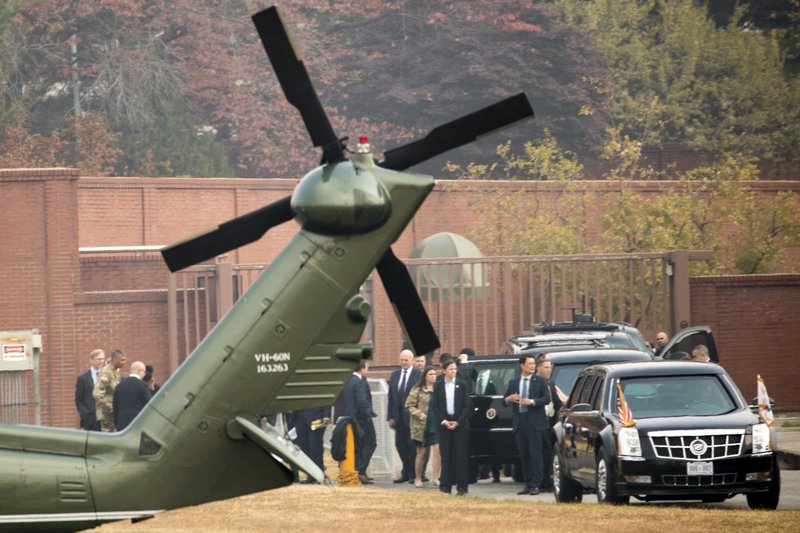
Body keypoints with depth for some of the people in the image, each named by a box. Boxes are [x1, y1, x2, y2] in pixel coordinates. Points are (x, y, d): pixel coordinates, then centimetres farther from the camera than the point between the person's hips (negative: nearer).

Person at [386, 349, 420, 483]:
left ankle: (413, 474, 7)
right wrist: (390, 416, 5)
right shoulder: (394, 375, 12)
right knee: (400, 444, 8)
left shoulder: (419, 375, -6)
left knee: (412, 445, 0)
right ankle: (406, 473, 18)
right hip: (398, 415, 6)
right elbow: (391, 397, 11)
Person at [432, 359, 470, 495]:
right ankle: (446, 485, 3)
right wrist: (444, 421, -9)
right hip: (444, 423, 1)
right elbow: (435, 406, 4)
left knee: (461, 455, -2)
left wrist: (457, 422, -9)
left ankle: (462, 486, 0)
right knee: (446, 455, 0)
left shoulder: (462, 385, 3)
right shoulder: (438, 385, 5)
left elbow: (466, 406, 1)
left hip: (460, 424, -1)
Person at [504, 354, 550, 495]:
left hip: (534, 421, -4)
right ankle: (528, 484, 10)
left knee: (535, 454, -8)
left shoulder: (540, 382, 4)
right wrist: (509, 399, -7)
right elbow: (506, 400, 16)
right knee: (524, 455, 6)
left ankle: (535, 485, -8)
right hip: (519, 422, 4)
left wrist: (532, 402, -18)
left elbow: (546, 399, -3)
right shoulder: (513, 383, 14)